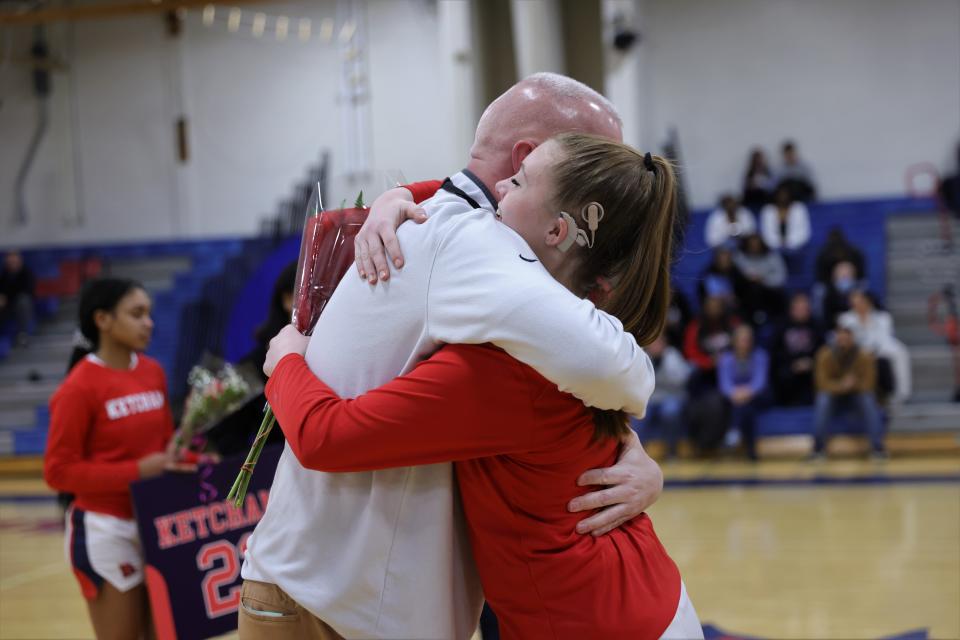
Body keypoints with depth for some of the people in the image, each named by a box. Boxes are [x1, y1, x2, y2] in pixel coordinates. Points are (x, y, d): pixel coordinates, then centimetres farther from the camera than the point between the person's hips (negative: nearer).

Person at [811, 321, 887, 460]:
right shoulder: (825, 356, -18)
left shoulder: (864, 357, -17)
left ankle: (877, 447, -31)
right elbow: (823, 384, -20)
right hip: (834, 394, 0)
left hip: (857, 394, 0)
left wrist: (853, 384, -29)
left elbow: (867, 385, -14)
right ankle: (818, 447, -29)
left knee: (868, 400, -32)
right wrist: (841, 385, -34)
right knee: (823, 400, -33)